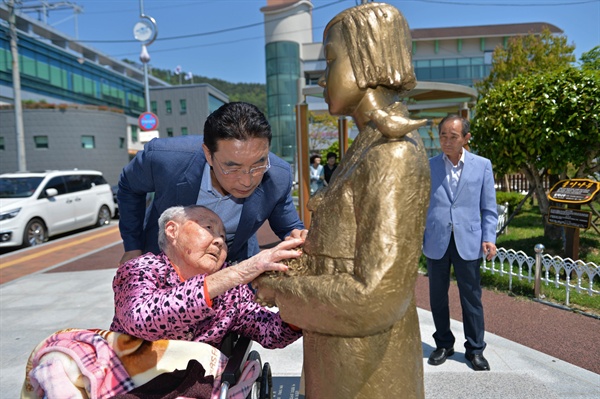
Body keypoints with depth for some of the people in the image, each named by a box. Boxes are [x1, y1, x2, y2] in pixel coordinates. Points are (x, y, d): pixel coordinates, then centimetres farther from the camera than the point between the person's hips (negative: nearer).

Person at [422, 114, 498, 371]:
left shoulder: (482, 165, 2)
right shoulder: (428, 166, 2)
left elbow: (488, 208, 3)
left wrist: (488, 238, -7)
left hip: (468, 242, -1)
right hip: (436, 242, 1)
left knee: (471, 298, 9)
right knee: (438, 297, 12)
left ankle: (475, 349, 27)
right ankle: (444, 344, 31)